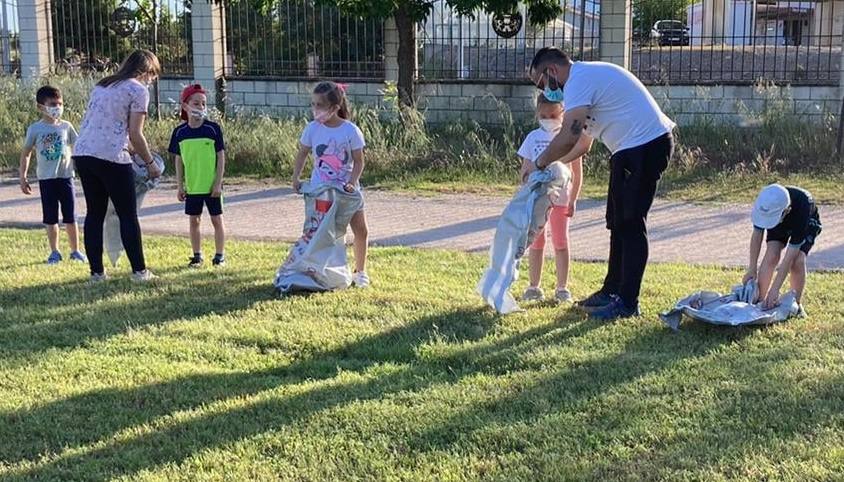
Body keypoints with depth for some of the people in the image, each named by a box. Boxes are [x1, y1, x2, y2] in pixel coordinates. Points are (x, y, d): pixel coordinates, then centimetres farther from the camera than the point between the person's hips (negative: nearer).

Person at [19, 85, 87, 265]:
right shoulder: (35, 129, -2)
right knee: (51, 218, 6)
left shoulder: (66, 126, 2)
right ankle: (54, 252, 16)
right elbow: (26, 154, 3)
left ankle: (75, 250, 17)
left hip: (65, 177, 1)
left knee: (70, 217, 6)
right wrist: (22, 177, 0)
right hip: (46, 179, -1)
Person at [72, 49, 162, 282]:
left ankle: (96, 272, 14)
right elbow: (135, 135, -6)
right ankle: (139, 271, 6)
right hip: (111, 158, -7)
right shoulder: (138, 90, -1)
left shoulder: (102, 85, 21)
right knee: (128, 215, 2)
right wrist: (150, 163, 6)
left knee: (95, 213, 12)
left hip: (82, 152, 7)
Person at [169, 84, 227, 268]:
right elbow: (179, 160, 7)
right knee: (194, 220, 10)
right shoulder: (180, 132, 0)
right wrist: (180, 186, 5)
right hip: (191, 186, 3)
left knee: (217, 219, 5)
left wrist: (218, 183, -9)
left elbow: (221, 157, -5)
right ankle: (197, 256, 22)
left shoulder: (213, 129, -7)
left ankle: (220, 255, 16)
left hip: (211, 186, -3)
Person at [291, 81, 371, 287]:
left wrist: (352, 183, -23)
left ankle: (360, 271, 19)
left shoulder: (351, 131, -14)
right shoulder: (312, 129, -7)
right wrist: (296, 177, -5)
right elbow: (302, 154, 6)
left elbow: (358, 162, -9)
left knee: (361, 231, 1)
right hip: (319, 189, 1)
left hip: (347, 188, -1)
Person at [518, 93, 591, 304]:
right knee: (536, 243, 8)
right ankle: (534, 287, 16)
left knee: (561, 244, 5)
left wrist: (573, 200, -2)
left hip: (561, 199, -1)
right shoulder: (533, 138, 1)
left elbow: (577, 172, 1)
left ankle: (562, 288, 13)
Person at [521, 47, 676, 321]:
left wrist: (539, 164, -9)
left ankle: (627, 302, -2)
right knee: (618, 222, 16)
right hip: (632, 148, 11)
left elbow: (567, 138, -23)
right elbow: (582, 141, 20)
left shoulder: (579, 81, -15)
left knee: (630, 224, -7)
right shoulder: (588, 76, 18)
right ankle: (612, 290, 26)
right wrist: (551, 165, 13)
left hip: (646, 146, -11)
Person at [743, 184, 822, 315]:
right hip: (779, 225, 3)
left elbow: (790, 255, -41)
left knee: (798, 261, -23)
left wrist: (775, 289, -40)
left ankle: (797, 304, -2)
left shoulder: (802, 207, -45)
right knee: (771, 257, -20)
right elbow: (757, 235, -19)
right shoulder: (765, 203, -36)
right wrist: (752, 269, -17)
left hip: (807, 224, -3)